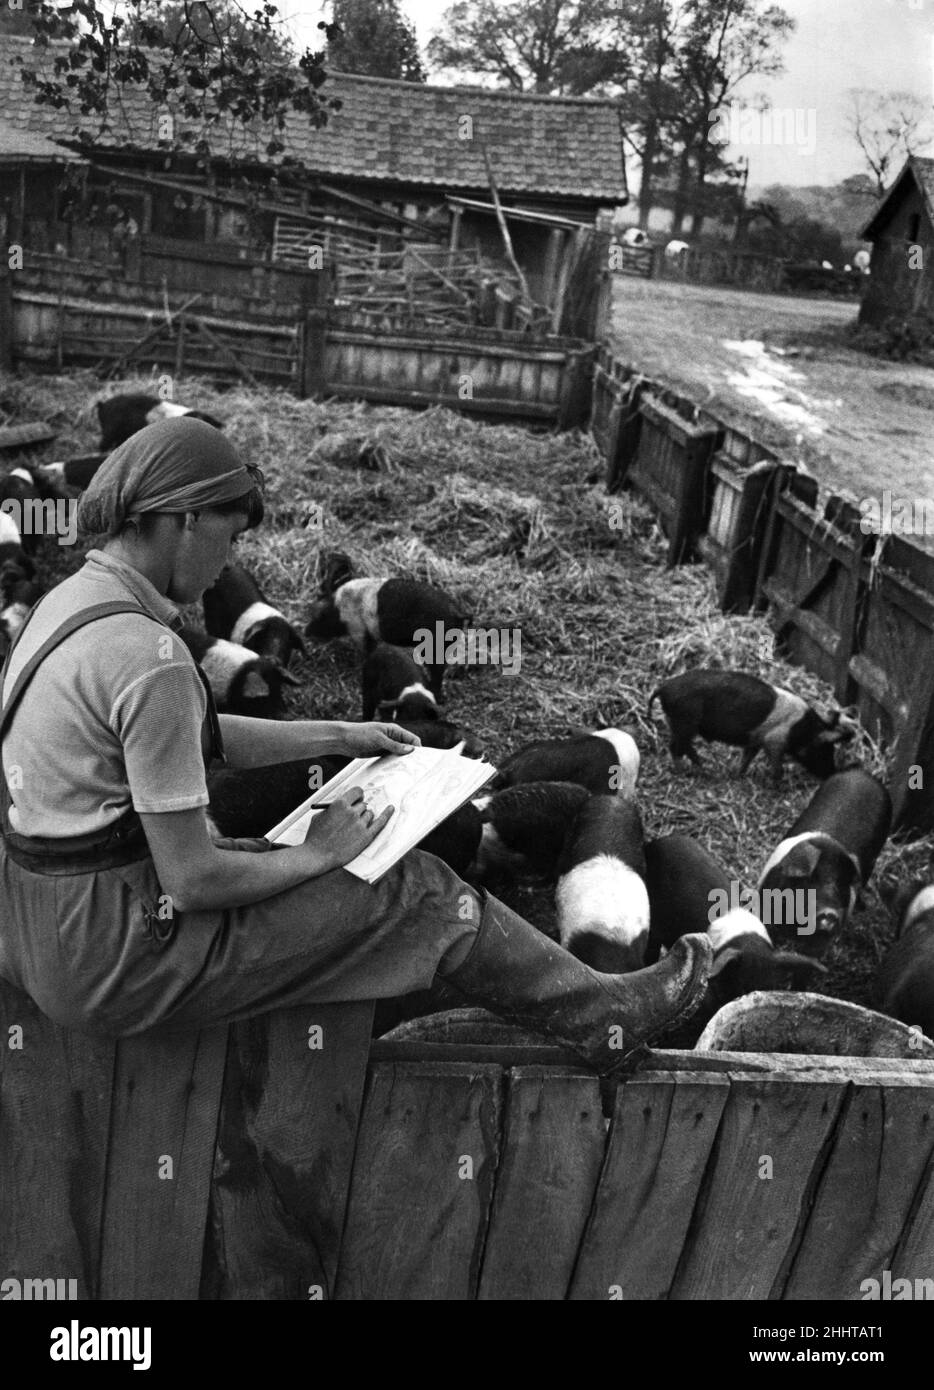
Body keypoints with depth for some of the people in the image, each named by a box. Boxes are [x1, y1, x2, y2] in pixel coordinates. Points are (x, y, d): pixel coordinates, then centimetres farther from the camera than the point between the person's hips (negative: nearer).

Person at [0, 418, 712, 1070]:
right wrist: (318, 855, -8)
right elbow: (192, 879, -24)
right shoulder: (148, 656, -27)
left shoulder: (76, 599, 4)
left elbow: (198, 735, 16)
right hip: (116, 959, -9)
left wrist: (341, 736, 18)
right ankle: (598, 1012, 17)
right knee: (414, 891, -3)